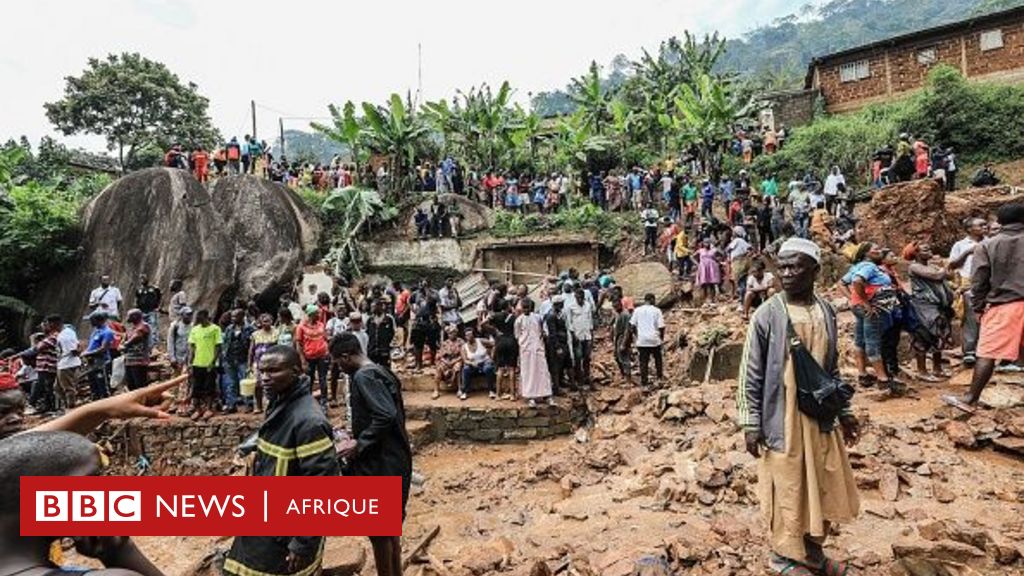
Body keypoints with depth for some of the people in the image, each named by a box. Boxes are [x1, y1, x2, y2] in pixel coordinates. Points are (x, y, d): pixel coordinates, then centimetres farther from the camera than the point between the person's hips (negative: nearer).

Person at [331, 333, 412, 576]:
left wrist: (360, 443, -19)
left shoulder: (363, 377, -18)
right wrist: (361, 439, 16)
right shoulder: (381, 372, 10)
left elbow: (386, 416, -29)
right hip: (393, 459, 10)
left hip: (380, 464, -10)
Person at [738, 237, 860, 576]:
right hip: (782, 421, -5)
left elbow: (832, 369, 12)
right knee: (787, 491, 8)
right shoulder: (767, 315, -14)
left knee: (827, 489, 17)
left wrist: (844, 411, 15)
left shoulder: (826, 312, 2)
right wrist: (751, 424, -12)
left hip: (821, 419, 6)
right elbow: (751, 374, -11)